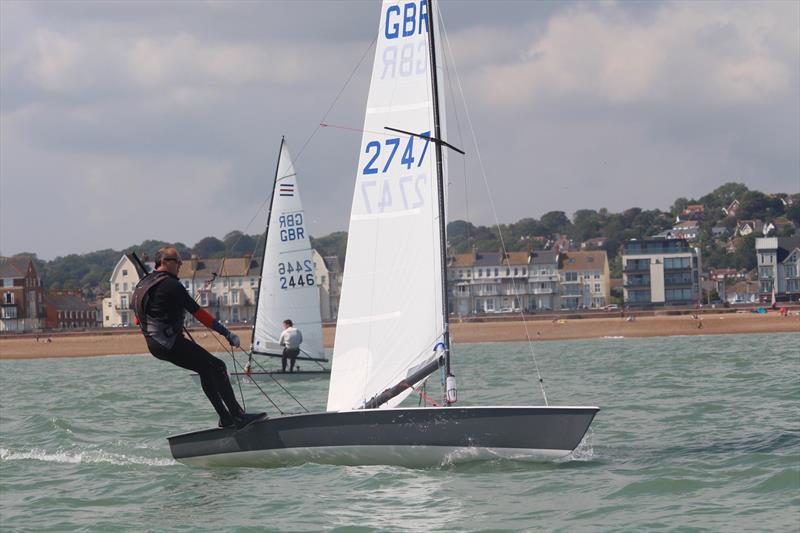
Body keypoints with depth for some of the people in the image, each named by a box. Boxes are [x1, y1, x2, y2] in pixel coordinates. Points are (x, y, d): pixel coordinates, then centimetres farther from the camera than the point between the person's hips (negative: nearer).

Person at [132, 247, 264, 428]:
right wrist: (227, 333, -10)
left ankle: (225, 418, 14)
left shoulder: (142, 283, 14)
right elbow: (198, 312, -13)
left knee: (206, 370, 18)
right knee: (217, 367, -6)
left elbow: (137, 318, 21)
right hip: (171, 343, -10)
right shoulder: (170, 285, -13)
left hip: (153, 344, 10)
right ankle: (238, 416, -10)